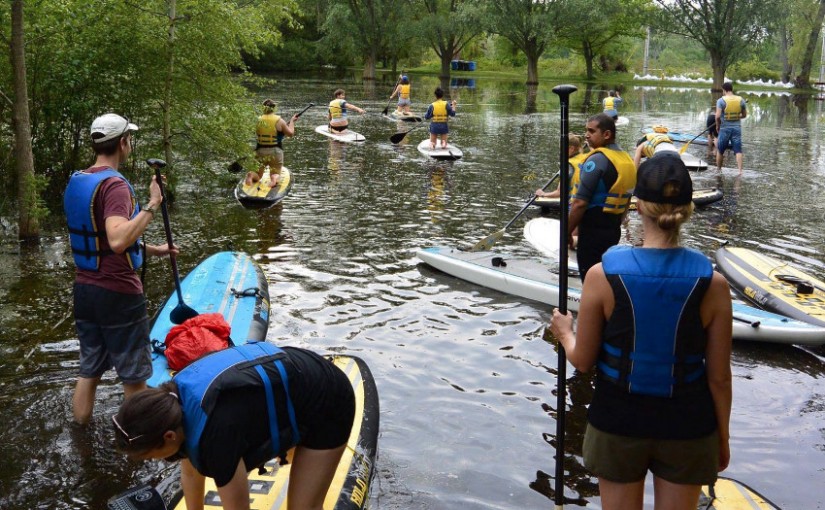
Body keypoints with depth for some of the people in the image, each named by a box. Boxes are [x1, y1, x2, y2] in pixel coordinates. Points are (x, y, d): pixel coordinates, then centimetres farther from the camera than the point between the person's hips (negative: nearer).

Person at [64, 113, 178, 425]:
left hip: (83, 291, 8)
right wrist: (151, 206, -26)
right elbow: (118, 241, -34)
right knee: (134, 378, 6)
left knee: (89, 371, 18)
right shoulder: (115, 184, -19)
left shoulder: (75, 182, 8)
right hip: (118, 294, -8)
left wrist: (152, 250, 23)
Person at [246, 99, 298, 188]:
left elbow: (257, 134, 11)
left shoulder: (259, 120, -2)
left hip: (260, 151, 2)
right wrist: (292, 121, 14)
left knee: (258, 174, 19)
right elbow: (291, 134, 0)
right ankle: (274, 178, -21)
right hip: (276, 152, -2)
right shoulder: (279, 120, -9)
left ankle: (251, 175, -16)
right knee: (275, 174, 16)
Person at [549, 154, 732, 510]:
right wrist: (722, 437, 9)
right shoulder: (712, 284, -15)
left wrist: (565, 333, 15)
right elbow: (719, 376, -7)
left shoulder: (603, 275, -17)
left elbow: (583, 361, -7)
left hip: (618, 423, 0)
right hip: (686, 428, 1)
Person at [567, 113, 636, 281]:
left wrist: (567, 232, -13)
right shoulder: (627, 159, 9)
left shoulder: (597, 159, -17)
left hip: (593, 231, -9)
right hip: (613, 230, 9)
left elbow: (580, 203, -21)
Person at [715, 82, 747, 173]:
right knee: (738, 151, 1)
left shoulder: (721, 100, -10)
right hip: (737, 128, 2)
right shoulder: (741, 100, 2)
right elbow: (744, 115, 10)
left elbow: (718, 116, -17)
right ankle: (740, 170, -10)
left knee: (720, 151, 13)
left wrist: (717, 126, -1)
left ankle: (718, 169, 23)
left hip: (725, 128, -2)